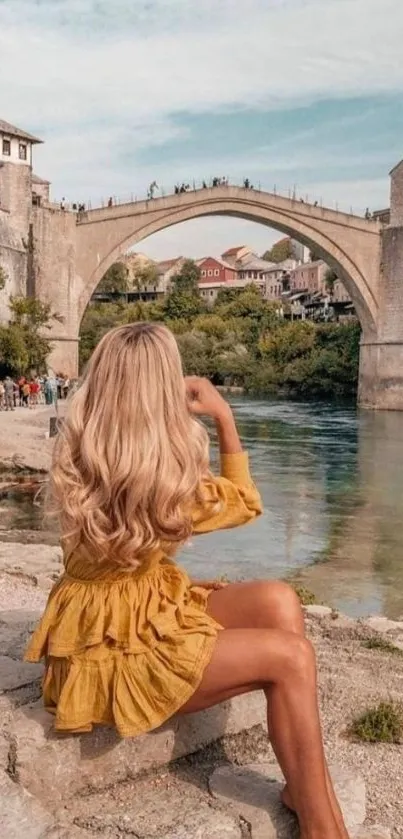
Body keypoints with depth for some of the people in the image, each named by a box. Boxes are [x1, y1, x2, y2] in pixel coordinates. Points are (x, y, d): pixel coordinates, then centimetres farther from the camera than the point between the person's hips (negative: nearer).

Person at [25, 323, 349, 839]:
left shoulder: (76, 454, -4)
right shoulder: (165, 474, -23)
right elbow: (246, 503, -3)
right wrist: (224, 417, -2)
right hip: (111, 648, -8)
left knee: (278, 603, -4)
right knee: (289, 656, -15)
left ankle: (304, 786, 1)